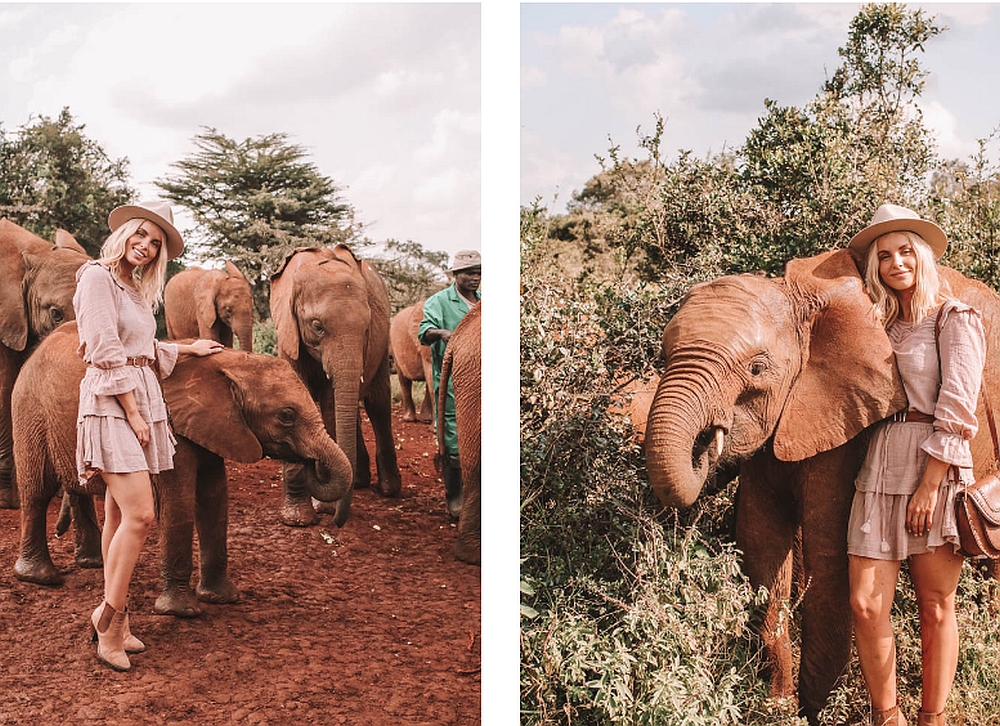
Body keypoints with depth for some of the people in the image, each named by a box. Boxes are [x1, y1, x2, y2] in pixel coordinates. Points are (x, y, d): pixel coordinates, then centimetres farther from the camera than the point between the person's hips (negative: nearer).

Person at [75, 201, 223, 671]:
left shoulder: (136, 288, 18)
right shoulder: (98, 277, -8)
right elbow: (105, 351, -14)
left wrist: (188, 349, 36)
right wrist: (133, 412, -16)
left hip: (143, 402, 8)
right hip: (111, 404, -8)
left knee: (120, 515, 9)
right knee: (138, 514, -16)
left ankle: (113, 622, 14)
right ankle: (110, 615, -4)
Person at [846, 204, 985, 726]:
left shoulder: (954, 318, 2)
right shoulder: (883, 323, 21)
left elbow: (956, 410, -7)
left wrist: (929, 485, -14)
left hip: (935, 466, -4)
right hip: (880, 467, 5)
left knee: (936, 606, 2)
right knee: (866, 604, -4)